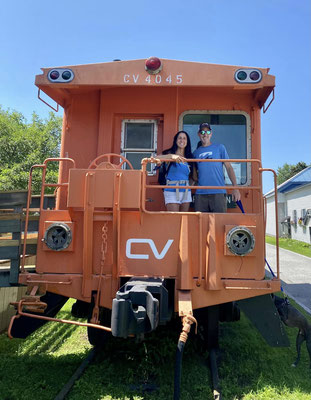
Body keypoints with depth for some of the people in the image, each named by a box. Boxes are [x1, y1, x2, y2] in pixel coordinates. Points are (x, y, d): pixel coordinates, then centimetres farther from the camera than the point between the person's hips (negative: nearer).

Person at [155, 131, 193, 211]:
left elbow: (192, 176, 20)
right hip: (172, 191, -5)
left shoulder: (189, 157, 13)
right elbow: (156, 158, -20)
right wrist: (171, 156, -32)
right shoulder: (170, 153, 1)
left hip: (186, 191, 5)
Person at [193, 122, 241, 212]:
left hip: (218, 192, -2)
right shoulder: (196, 152, 15)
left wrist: (235, 188, -5)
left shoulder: (220, 148, 8)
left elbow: (229, 167, 3)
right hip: (200, 193, 2)